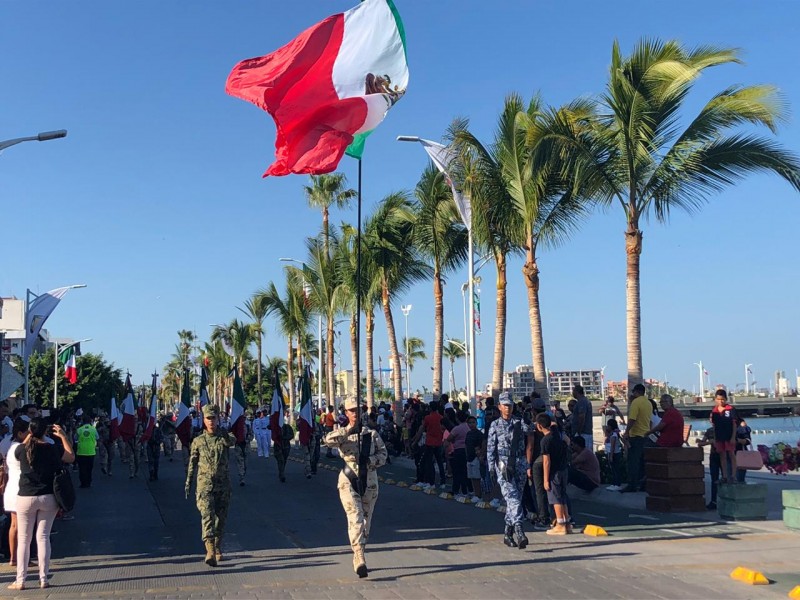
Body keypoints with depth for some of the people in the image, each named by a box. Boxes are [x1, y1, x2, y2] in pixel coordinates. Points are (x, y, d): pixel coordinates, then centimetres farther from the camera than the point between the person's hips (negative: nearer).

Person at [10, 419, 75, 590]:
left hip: (26, 498, -1)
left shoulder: (21, 449, -9)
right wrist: (63, 436, 10)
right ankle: (43, 579, 7)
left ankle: (20, 580, 9)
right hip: (48, 498, 1)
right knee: (43, 538, 6)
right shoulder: (54, 449, -8)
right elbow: (71, 457, 10)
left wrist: (29, 436, 21)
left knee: (23, 539, 8)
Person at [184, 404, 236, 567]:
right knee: (207, 515, -16)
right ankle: (210, 552, -27)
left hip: (223, 484, 1)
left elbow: (232, 441, -17)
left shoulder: (224, 437, 5)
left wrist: (219, 429, -14)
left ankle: (218, 548, 28)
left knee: (221, 517, 9)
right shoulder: (198, 441, 5)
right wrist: (188, 482, 10)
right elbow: (192, 463, 12)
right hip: (204, 484, -1)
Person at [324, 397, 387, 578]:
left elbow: (383, 454, 3)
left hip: (369, 482, 3)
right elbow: (328, 440, -19)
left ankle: (359, 557, 26)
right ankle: (360, 560, -24)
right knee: (355, 518, -16)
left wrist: (369, 460, -15)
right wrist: (348, 430, -27)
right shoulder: (341, 434, 3)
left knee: (366, 520, 10)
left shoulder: (372, 434, 7)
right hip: (349, 481, -3)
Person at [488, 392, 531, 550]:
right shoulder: (495, 425, 5)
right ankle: (518, 530, -26)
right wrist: (492, 467, -3)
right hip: (503, 465, -2)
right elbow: (490, 448, 4)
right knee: (512, 497, -17)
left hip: (519, 464, 3)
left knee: (516, 498, 6)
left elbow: (528, 430, -12)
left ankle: (508, 533, 16)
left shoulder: (519, 422, 8)